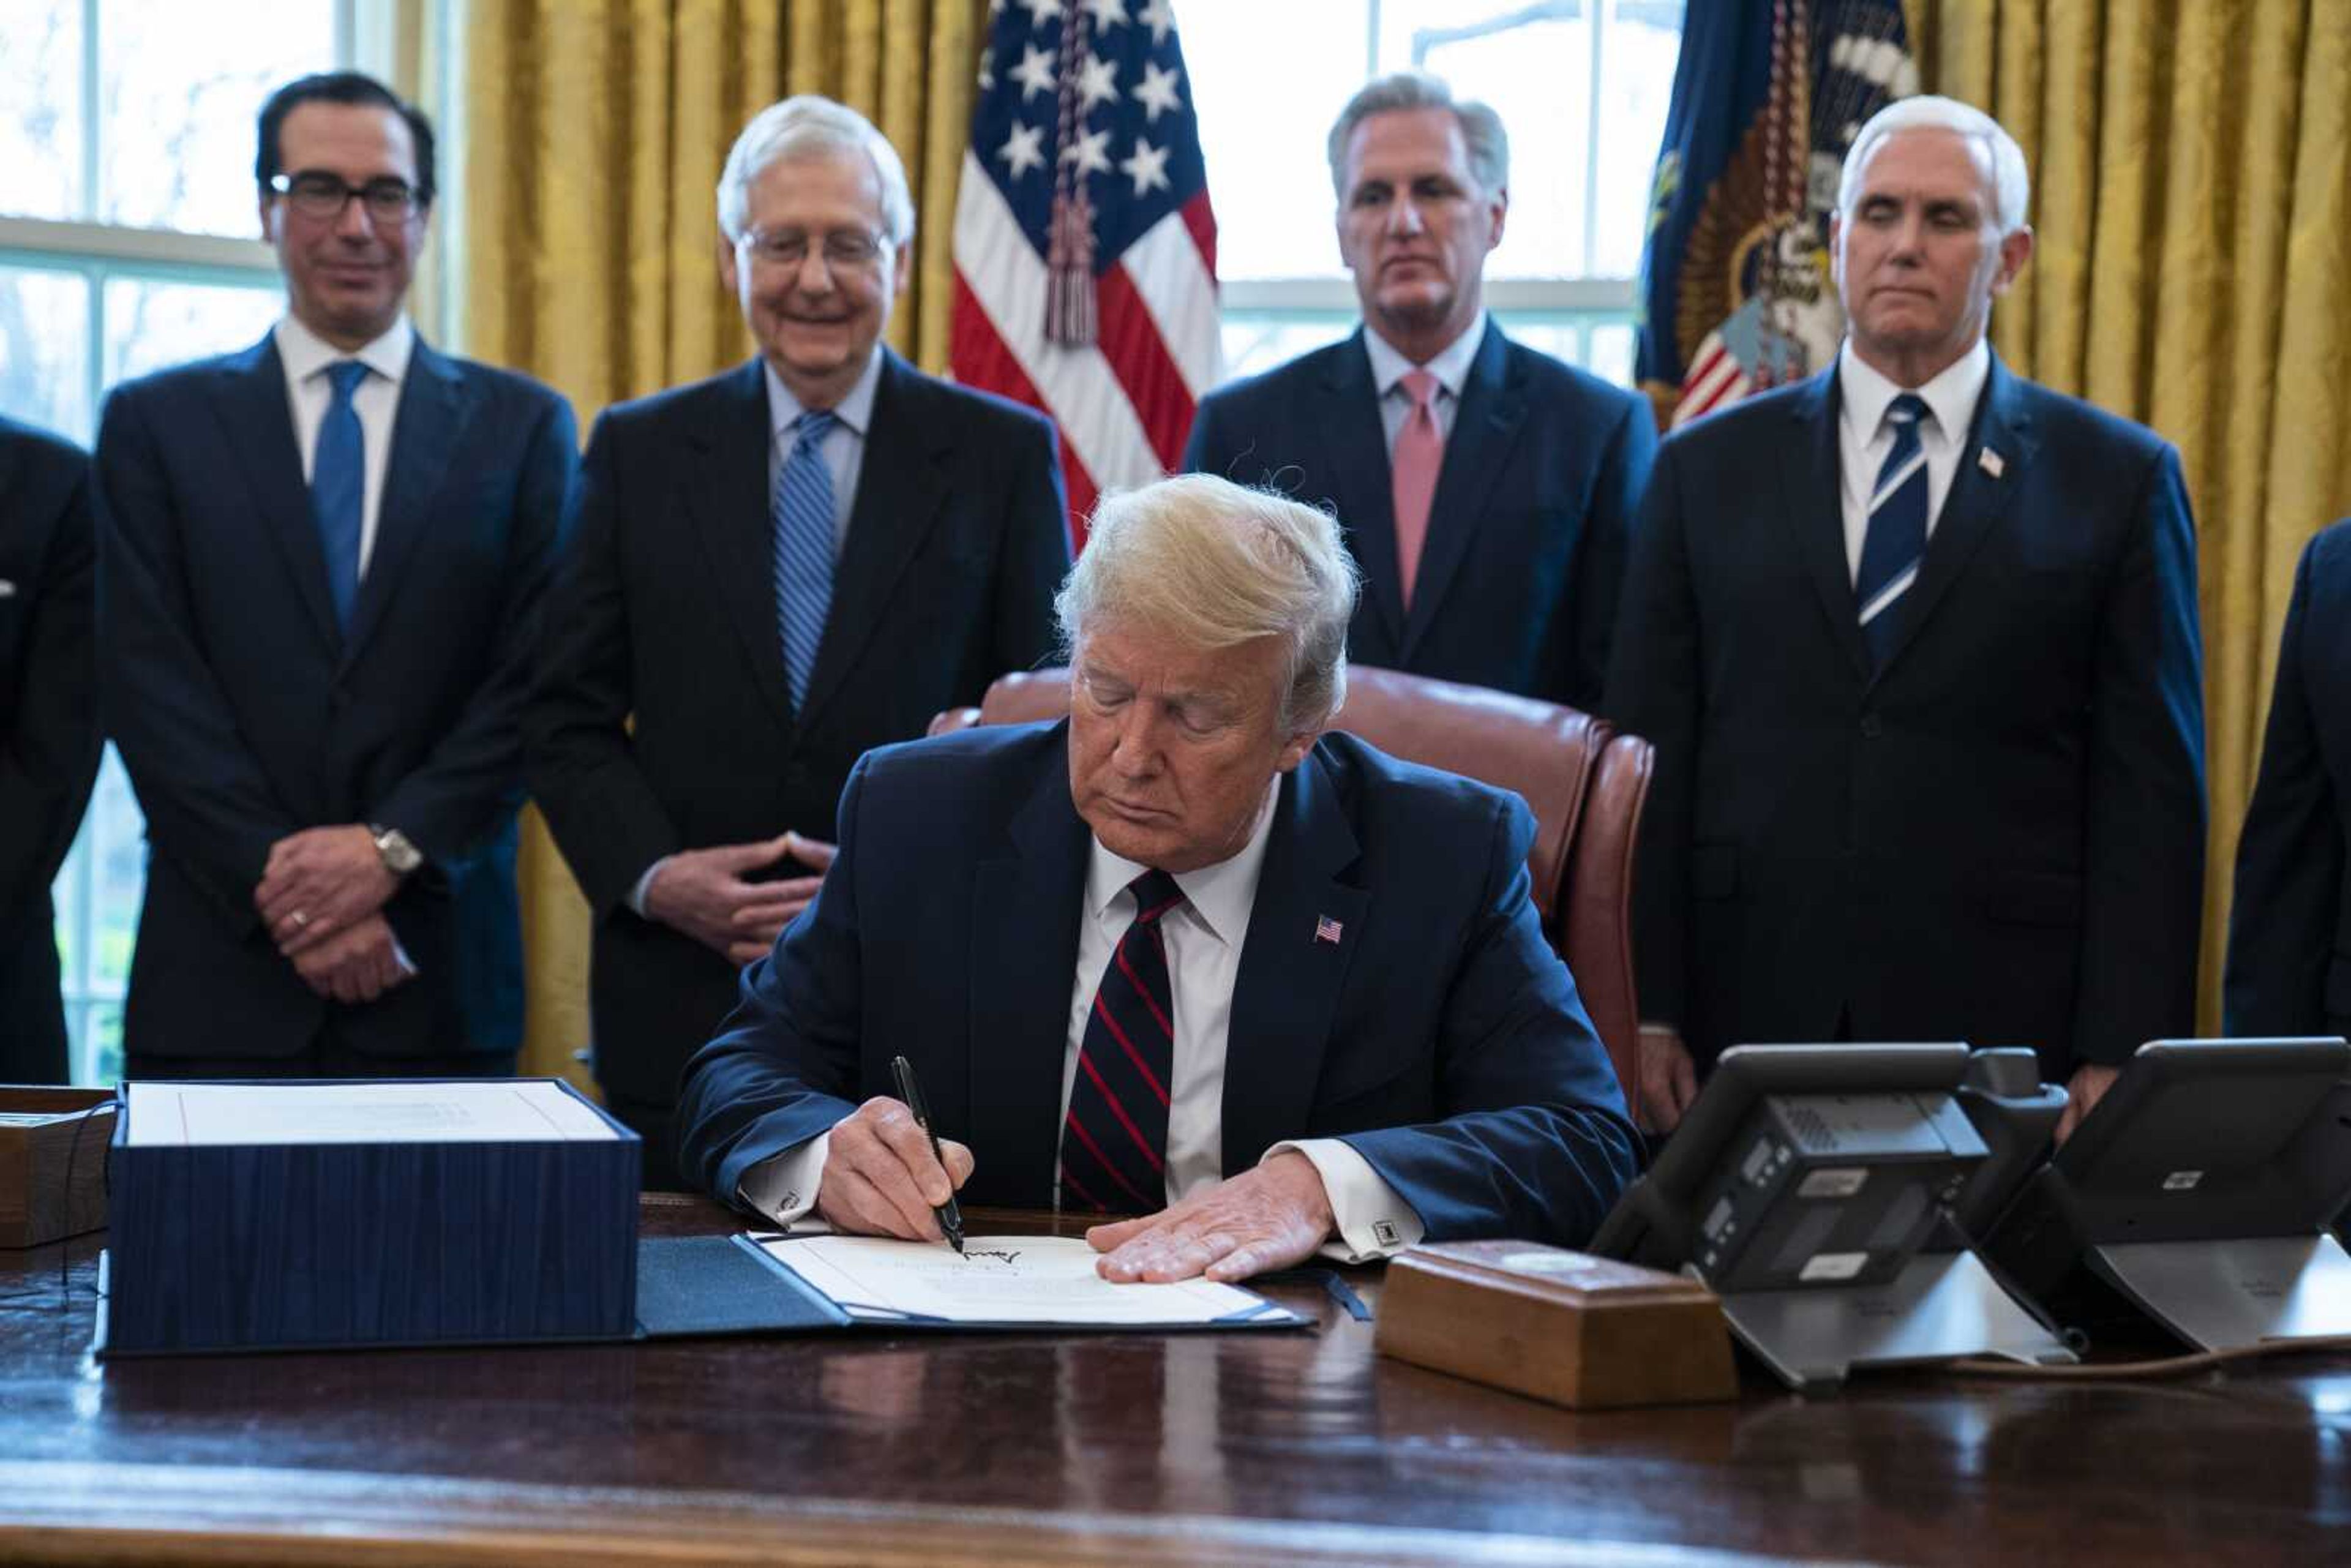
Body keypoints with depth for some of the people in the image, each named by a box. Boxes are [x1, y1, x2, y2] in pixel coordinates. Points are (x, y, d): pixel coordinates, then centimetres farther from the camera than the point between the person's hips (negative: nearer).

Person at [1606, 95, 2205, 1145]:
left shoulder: (2118, 479, 5)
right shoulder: (1708, 469, 9)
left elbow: (2151, 796, 1)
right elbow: (1651, 768, 6)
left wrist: (2119, 1058, -6)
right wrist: (1645, 1018, -1)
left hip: (2004, 1036, -1)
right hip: (1748, 1022, 1)